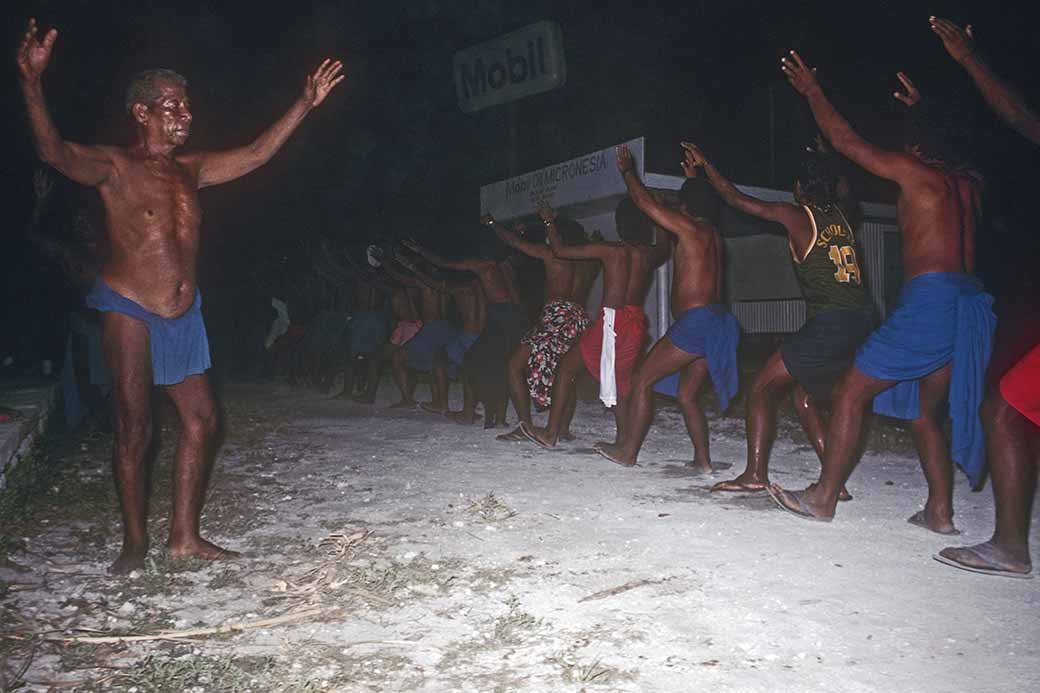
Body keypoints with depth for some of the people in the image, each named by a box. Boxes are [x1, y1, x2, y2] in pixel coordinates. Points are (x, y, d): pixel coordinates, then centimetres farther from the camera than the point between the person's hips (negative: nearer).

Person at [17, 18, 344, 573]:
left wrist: (305, 104, 13)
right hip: (129, 310, -6)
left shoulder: (189, 170, 12)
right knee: (134, 430, -3)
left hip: (183, 313, 7)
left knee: (201, 421, 4)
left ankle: (185, 535, 16)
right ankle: (135, 541, 13)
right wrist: (32, 86, -42)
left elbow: (256, 155, 16)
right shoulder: (113, 166, -6)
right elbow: (54, 152, -25)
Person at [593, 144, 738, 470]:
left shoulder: (689, 228, -7)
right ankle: (703, 460, 11)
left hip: (695, 321, -9)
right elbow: (705, 203, 41)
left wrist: (627, 170, 14)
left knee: (642, 379, 0)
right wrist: (694, 177, 51)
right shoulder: (713, 233, 16)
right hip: (716, 322, 9)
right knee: (686, 395, 15)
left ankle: (627, 451, 4)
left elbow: (644, 201, -1)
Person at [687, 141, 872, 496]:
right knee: (805, 398, 18)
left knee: (762, 387, 0)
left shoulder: (795, 215, -2)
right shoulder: (840, 215, 13)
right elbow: (840, 187, 39)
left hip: (829, 323, -8)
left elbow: (735, 198, 5)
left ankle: (755, 473, -7)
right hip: (863, 321, 8)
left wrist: (705, 164, 14)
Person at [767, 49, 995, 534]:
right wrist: (921, 111, 54)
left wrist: (812, 90, 17)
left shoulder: (914, 171, -2)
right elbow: (944, 154, 43)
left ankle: (823, 497, 3)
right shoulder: (967, 185, 18)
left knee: (852, 391, -1)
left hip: (929, 298, -8)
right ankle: (940, 511, 14)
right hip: (967, 300, 9)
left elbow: (844, 140, 5)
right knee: (924, 411, 17)